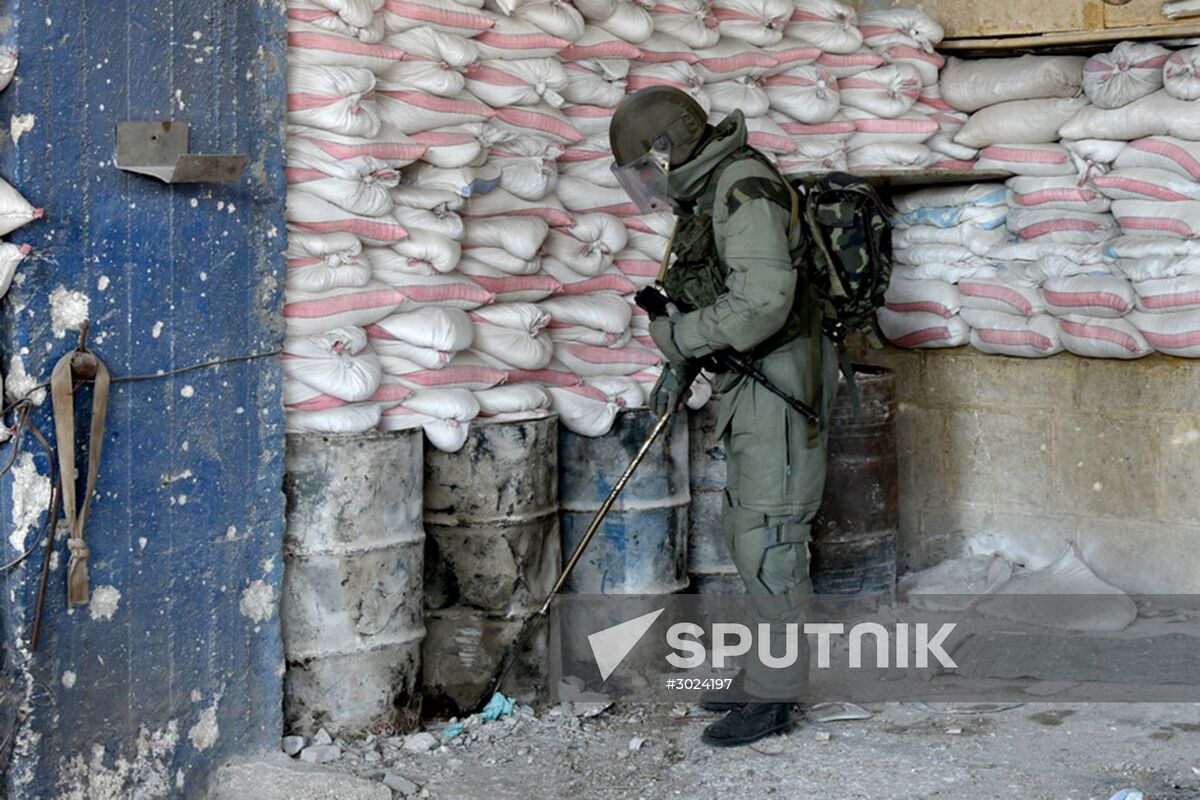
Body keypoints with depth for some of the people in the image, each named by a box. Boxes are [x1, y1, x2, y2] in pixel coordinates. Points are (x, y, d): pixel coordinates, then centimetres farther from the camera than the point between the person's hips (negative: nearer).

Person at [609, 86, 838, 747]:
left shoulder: (745, 188, -17)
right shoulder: (706, 195, 15)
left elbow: (762, 302, -27)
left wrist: (680, 337, -15)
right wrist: (679, 365, 14)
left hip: (781, 385, -10)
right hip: (751, 385, 10)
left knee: (767, 538, -8)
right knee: (745, 531, 14)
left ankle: (775, 696, -2)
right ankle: (768, 672, 24)